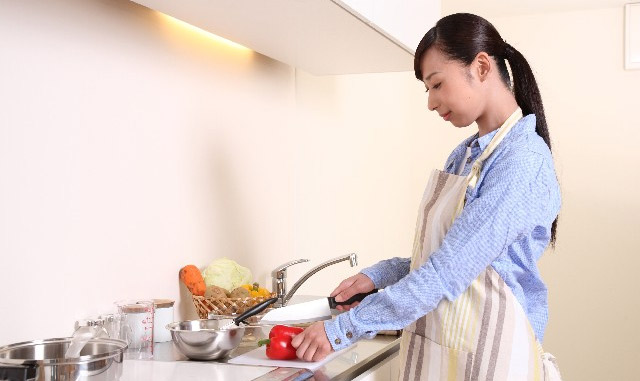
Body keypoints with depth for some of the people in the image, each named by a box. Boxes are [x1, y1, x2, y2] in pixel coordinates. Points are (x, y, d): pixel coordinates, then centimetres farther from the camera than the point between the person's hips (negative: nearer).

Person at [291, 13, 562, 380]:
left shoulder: (523, 159, -18)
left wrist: (344, 328, -20)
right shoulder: (464, 155, 8)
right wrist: (378, 276, -1)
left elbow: (447, 273, -23)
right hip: (431, 350, 7)